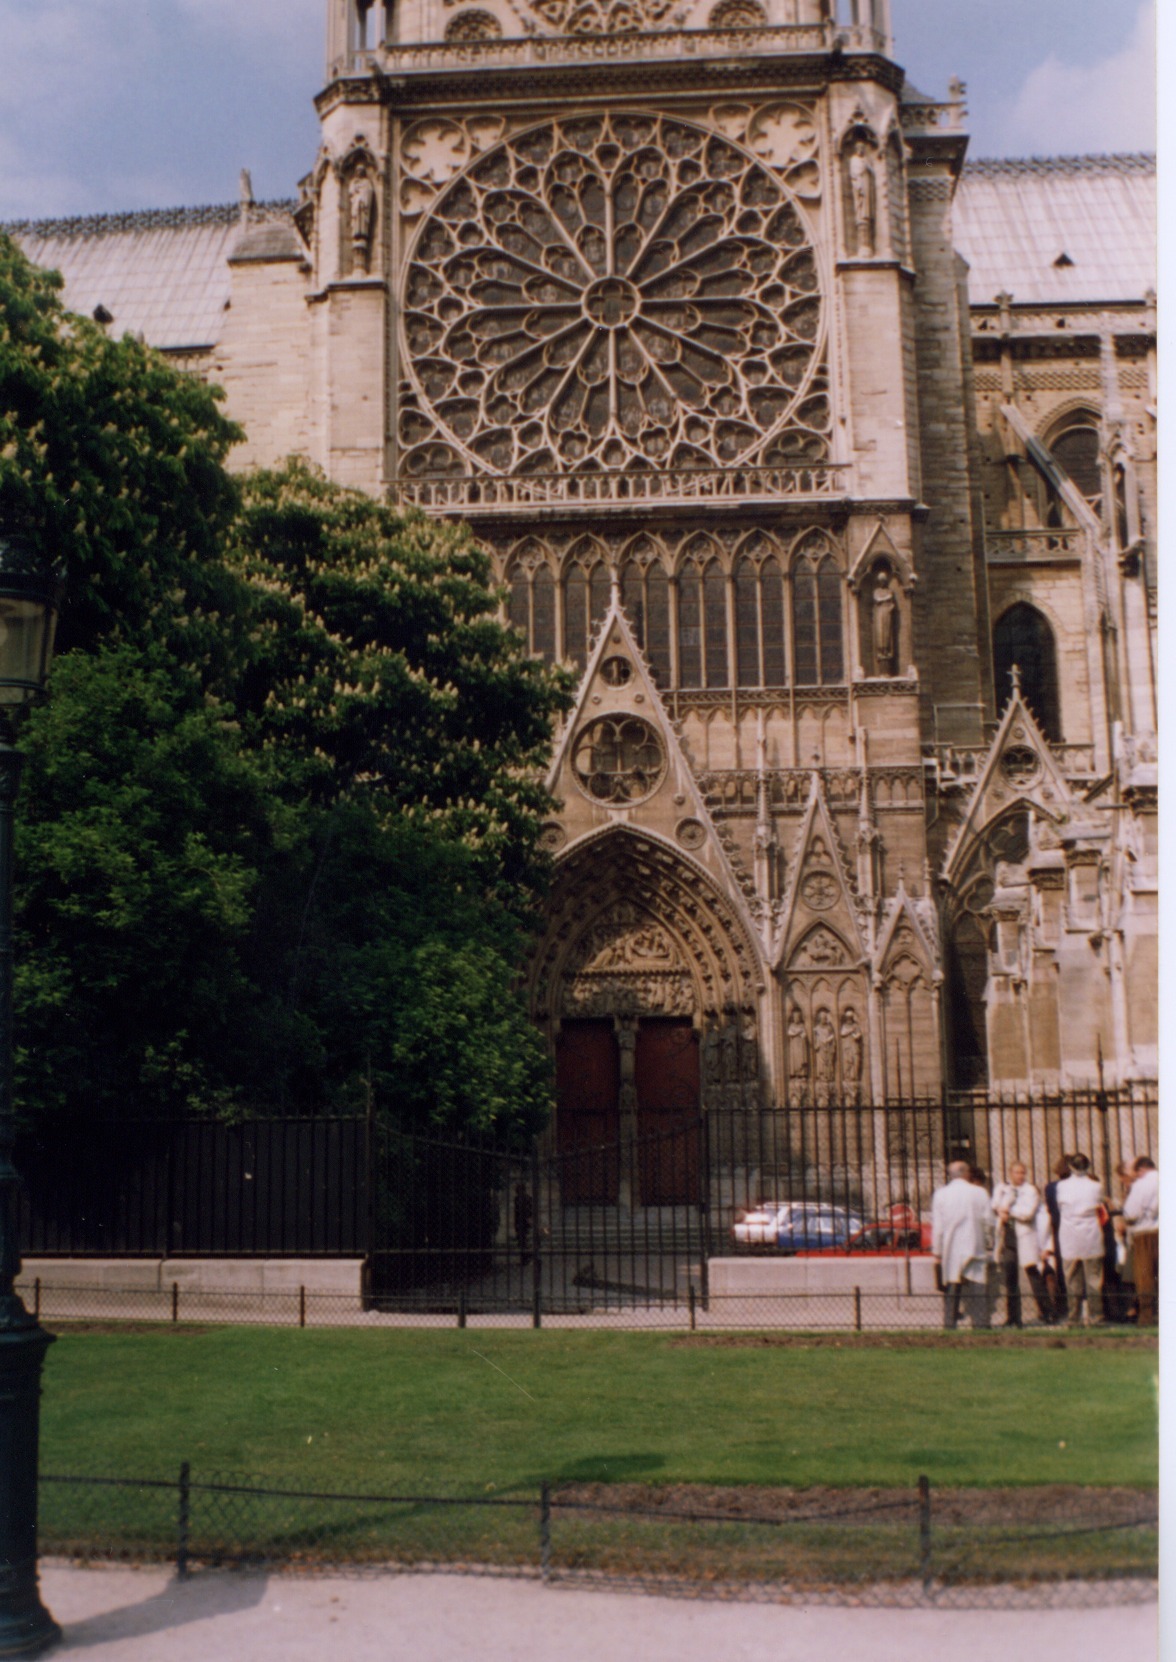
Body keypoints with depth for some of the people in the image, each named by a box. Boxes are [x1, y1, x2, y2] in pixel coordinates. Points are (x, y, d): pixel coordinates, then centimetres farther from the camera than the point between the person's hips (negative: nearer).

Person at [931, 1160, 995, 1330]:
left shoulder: (940, 1194, 0)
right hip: (975, 1250, -1)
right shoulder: (979, 1193, -1)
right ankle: (981, 1324, -6)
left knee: (951, 1292, 6)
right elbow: (988, 1222, 3)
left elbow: (937, 1226, 0)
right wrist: (989, 1247, 15)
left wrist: (937, 1252, 6)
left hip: (950, 1253, 1)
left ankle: (950, 1324, 4)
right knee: (977, 1294, 0)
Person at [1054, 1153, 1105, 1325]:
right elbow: (1099, 1209, 9)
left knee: (1071, 1278, 6)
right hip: (1091, 1239, -1)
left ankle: (1072, 1316, 7)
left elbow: (1059, 1209, 6)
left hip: (1069, 1239, 1)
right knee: (1093, 1277, 5)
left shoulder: (1061, 1186, -4)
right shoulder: (1096, 1187, -5)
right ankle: (1094, 1315, 4)